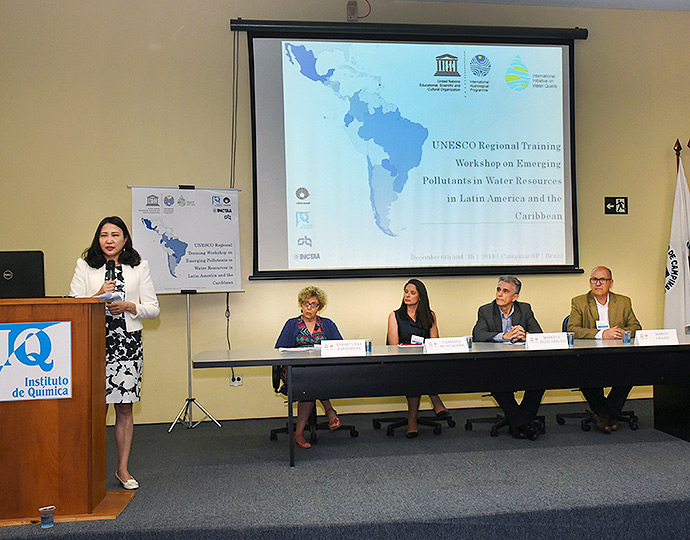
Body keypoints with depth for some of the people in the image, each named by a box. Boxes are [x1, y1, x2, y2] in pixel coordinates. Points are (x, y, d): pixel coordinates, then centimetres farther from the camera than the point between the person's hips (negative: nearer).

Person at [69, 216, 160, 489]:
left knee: (124, 407, 5)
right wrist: (98, 298, -12)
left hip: (128, 342, 1)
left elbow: (153, 308, 7)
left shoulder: (139, 267, 9)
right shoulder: (85, 266, 8)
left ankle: (123, 468, 15)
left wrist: (129, 306, -10)